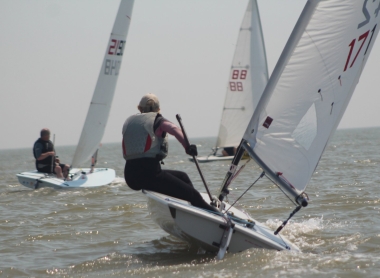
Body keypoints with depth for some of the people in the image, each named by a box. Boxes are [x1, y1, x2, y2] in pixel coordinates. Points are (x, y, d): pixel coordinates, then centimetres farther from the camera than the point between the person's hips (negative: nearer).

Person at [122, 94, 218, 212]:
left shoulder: (128, 121, 20)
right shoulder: (157, 120, 3)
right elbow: (173, 129, -19)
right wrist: (187, 146, -32)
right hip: (149, 173, -7)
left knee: (182, 176, 28)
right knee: (192, 194, -2)